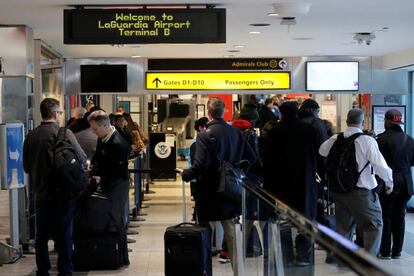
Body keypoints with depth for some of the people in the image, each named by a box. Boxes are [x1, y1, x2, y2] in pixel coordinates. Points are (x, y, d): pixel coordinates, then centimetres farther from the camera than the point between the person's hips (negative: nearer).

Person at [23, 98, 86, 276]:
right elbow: (82, 159, -13)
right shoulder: (63, 133, -13)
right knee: (64, 234, 5)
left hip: (41, 193, 4)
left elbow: (26, 166, 9)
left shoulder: (31, 136, 0)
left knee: (42, 235, 13)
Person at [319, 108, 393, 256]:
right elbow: (380, 165, -16)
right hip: (362, 191, -6)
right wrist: (389, 182, 0)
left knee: (343, 224, 20)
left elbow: (322, 151, 19)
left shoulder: (335, 139, 0)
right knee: (374, 224, 7)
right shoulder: (368, 141, -15)